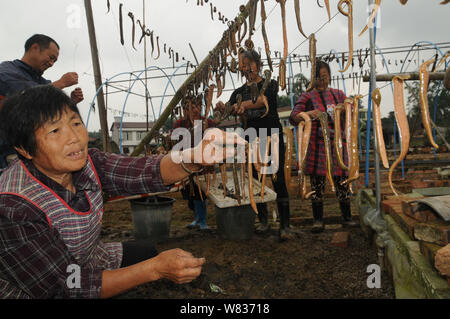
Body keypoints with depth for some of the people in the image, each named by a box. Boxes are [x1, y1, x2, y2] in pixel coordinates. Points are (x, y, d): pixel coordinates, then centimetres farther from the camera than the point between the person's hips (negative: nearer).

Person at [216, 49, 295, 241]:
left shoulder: (270, 85, 3)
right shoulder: (239, 92, 15)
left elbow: (263, 100, -20)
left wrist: (244, 105, -39)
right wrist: (222, 108, -26)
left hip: (272, 138, -4)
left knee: (278, 180, -8)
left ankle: (285, 225, -6)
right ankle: (263, 221, 16)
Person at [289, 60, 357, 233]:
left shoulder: (338, 94, 16)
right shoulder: (307, 97, 5)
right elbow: (293, 118, -6)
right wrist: (307, 114, -26)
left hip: (337, 144, 3)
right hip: (317, 145, -3)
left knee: (341, 180, 4)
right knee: (317, 182, -1)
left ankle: (347, 217, 16)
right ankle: (318, 220, 9)